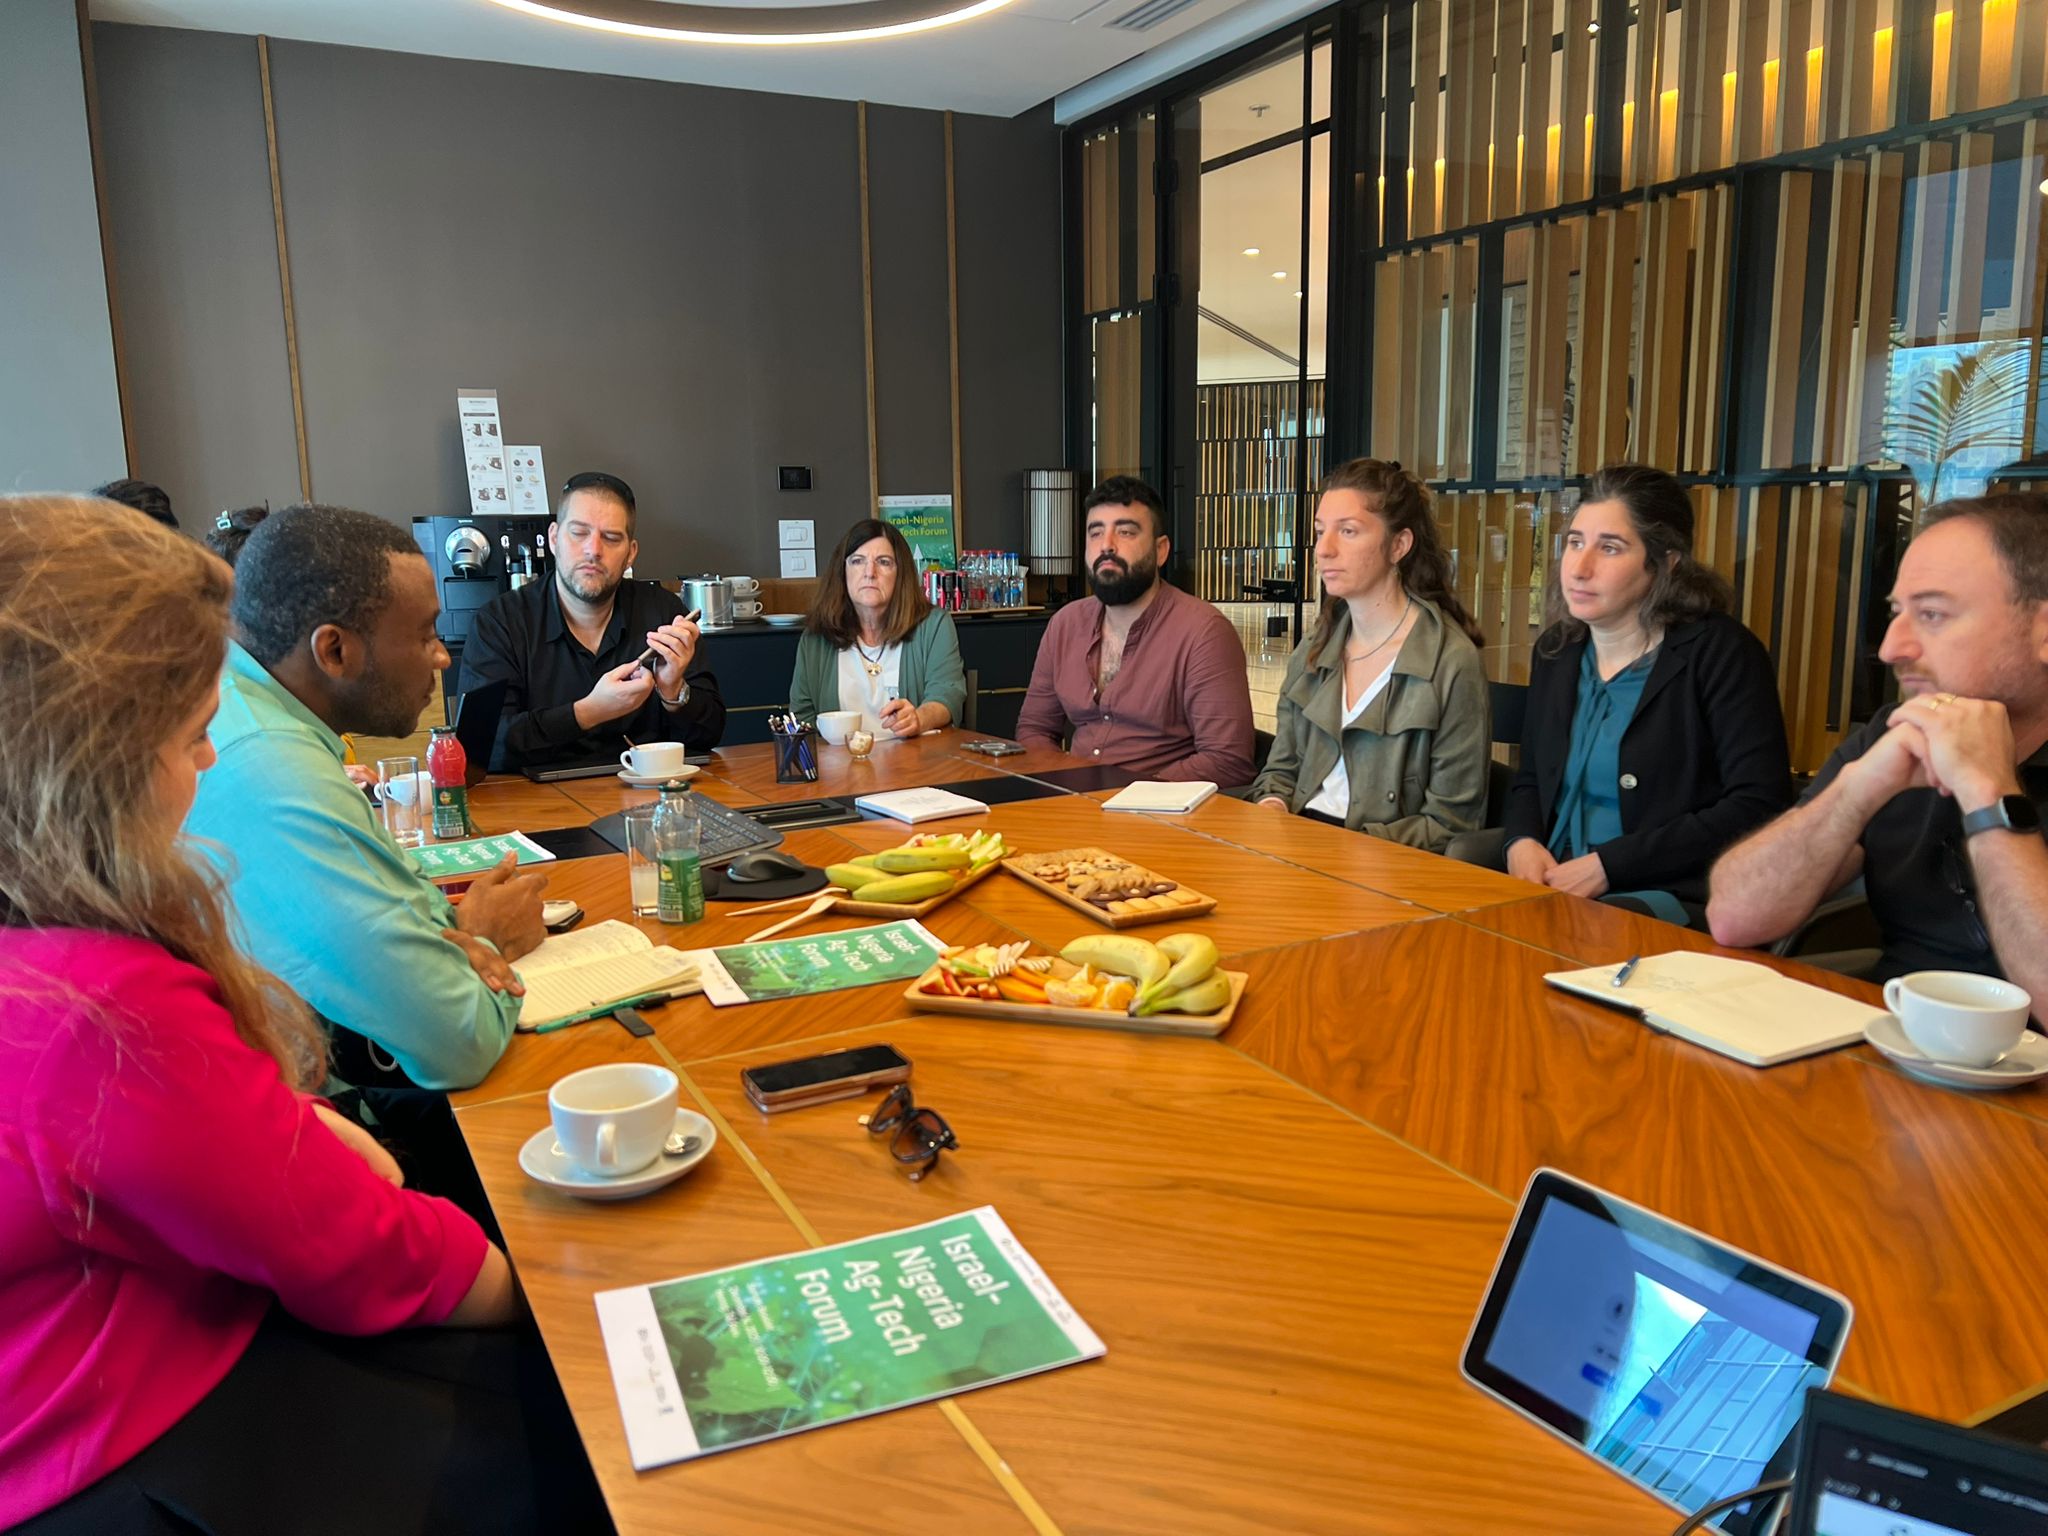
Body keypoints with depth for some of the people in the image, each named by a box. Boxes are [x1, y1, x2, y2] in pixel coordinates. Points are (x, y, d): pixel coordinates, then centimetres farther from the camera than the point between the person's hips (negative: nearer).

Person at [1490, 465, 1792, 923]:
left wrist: (1607, 865, -17)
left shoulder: (1720, 652, -7)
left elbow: (1758, 808, -14)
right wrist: (1523, 843, -3)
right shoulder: (1556, 651, 12)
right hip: (1554, 887, 6)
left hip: (1675, 900, -6)